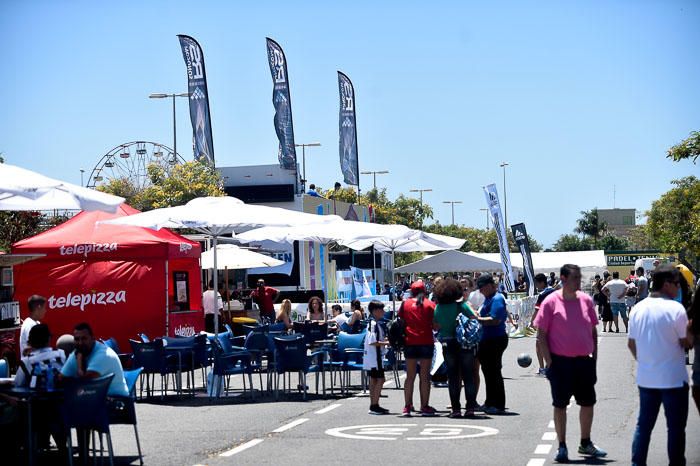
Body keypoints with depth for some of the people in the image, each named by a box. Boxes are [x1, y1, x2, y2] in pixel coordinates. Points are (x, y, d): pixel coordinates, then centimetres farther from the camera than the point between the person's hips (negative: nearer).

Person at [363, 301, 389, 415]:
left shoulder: (375, 324, 15)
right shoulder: (373, 324, -16)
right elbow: (373, 342, -23)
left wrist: (386, 339, 14)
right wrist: (387, 343, -19)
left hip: (373, 357, 10)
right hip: (375, 356, -10)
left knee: (374, 380, 11)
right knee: (380, 379, -9)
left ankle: (373, 405, 15)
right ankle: (374, 406, -9)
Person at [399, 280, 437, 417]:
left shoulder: (405, 304, 3)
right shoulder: (430, 304, -3)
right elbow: (435, 324, -4)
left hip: (410, 343, 2)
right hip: (426, 342, -2)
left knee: (410, 376, 8)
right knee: (425, 377, 4)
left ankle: (407, 406, 5)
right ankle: (424, 407, 4)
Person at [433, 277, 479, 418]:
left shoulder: (438, 308, -2)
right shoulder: (461, 305, -11)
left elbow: (435, 327, 7)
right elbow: (475, 319, -15)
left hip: (447, 344, 2)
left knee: (453, 377, 7)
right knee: (468, 376, 6)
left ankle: (455, 408, 5)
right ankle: (470, 407, 5)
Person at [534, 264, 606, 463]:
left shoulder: (586, 300, 5)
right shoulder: (551, 302, -8)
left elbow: (593, 330, 13)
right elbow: (541, 334, -7)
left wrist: (594, 356, 7)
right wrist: (549, 361, -11)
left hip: (585, 361, 5)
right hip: (560, 362, -4)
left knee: (588, 402, 12)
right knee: (560, 404, 2)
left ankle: (585, 443, 28)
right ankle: (562, 446, 12)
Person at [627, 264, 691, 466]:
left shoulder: (638, 309, 4)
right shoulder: (675, 309, -15)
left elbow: (631, 343, 10)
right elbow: (687, 343, -11)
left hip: (646, 378, 6)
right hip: (673, 378, -6)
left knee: (643, 425, 14)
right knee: (675, 427, 4)